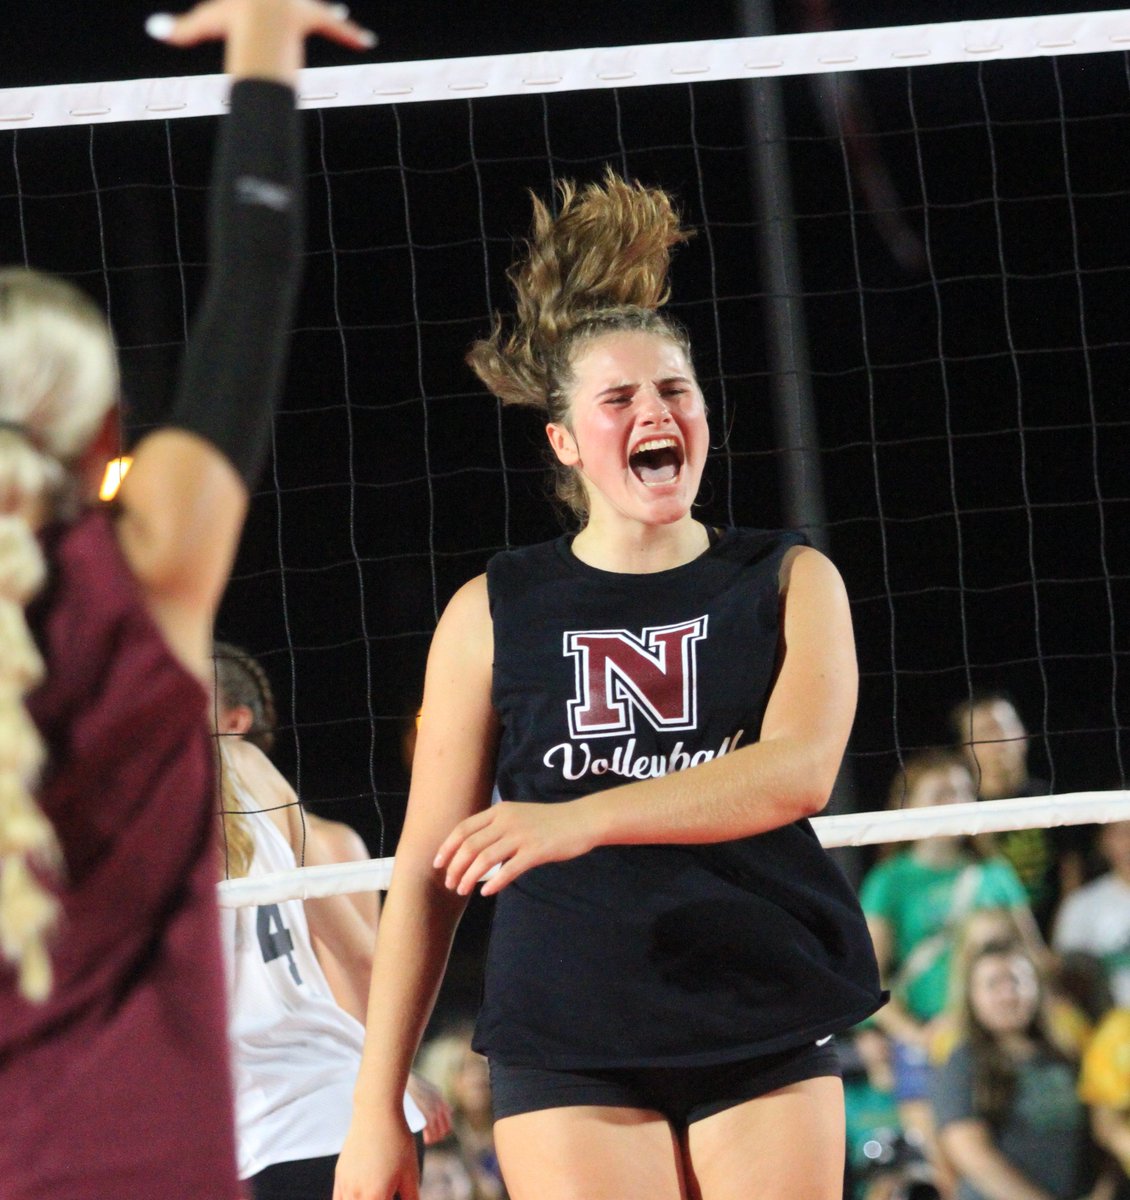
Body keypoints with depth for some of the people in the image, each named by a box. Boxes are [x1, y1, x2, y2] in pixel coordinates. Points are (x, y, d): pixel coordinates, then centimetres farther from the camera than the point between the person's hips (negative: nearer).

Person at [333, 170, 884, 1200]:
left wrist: (578, 819, -25)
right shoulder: (494, 612, 6)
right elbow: (428, 867, 7)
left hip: (766, 1033, 1)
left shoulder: (787, 582, 7)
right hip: (567, 1053, -1)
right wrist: (377, 1109, 3)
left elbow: (799, 770, -11)